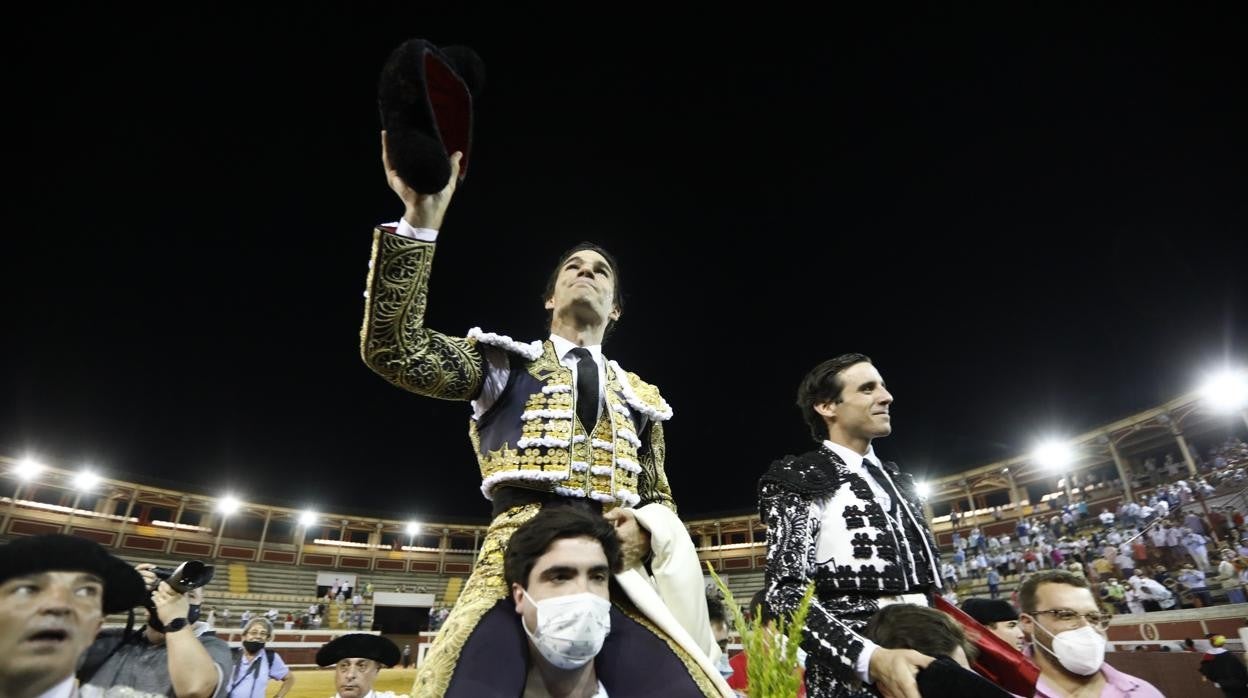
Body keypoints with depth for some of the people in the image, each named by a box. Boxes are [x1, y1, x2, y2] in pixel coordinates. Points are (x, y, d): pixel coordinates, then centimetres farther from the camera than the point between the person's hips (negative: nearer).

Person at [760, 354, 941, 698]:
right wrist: (869, 659, -29)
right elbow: (786, 593, -18)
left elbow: (925, 585, 17)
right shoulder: (801, 481, -9)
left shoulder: (898, 482, 14)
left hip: (926, 661, 7)